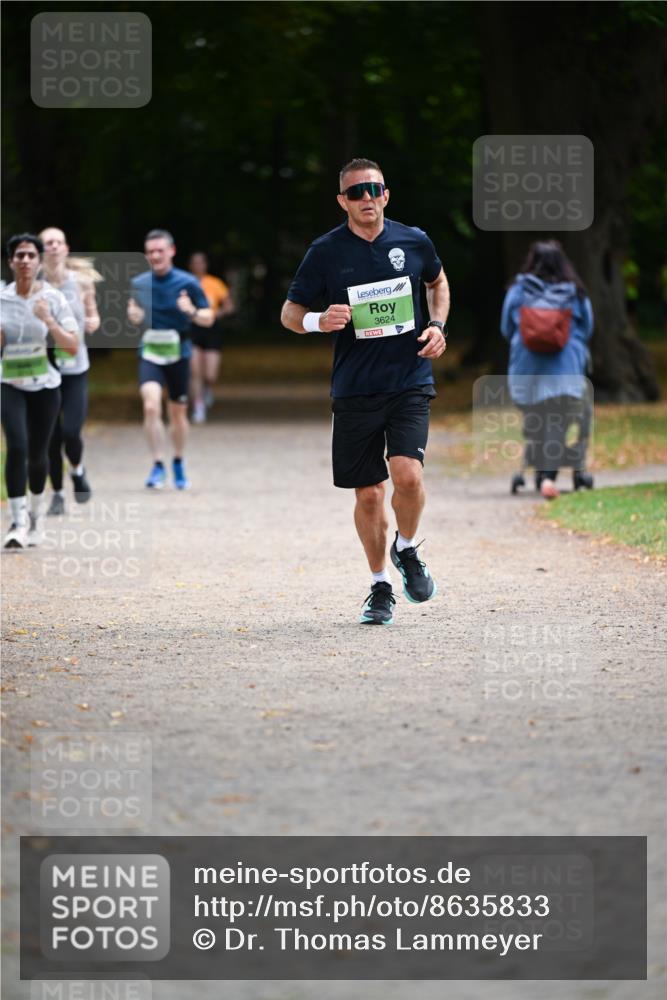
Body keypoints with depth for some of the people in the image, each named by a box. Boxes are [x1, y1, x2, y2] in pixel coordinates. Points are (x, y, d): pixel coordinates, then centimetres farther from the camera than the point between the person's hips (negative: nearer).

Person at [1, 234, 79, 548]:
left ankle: (36, 513, 34)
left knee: (37, 453, 8)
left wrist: (49, 321, -24)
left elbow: (72, 347, -11)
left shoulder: (53, 298, -8)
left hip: (45, 385, 0)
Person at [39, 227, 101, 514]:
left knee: (71, 431, -11)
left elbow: (92, 316, 14)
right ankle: (57, 494, 20)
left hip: (75, 368, 0)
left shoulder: (81, 281, 0)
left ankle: (77, 470, 22)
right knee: (51, 437, 2)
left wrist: (93, 322, -8)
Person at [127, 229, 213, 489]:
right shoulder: (138, 284, 1)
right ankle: (158, 466, -14)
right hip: (150, 353, 0)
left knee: (178, 413, 12)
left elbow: (208, 319, -1)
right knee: (151, 406, -21)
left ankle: (178, 463, 35)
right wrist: (133, 317, -10)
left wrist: (192, 312, -23)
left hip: (178, 353, 0)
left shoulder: (187, 283, -5)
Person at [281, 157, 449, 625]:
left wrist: (438, 325, 7)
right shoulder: (326, 251, -3)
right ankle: (381, 586, 24)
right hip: (355, 389, 0)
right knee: (368, 494, 4)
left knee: (408, 475, -20)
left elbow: (437, 280, 24)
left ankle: (406, 549, 11)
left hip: (410, 381, 0)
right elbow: (290, 313, 5)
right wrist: (318, 321, -17)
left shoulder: (414, 241, 2)